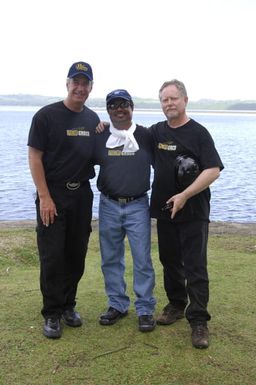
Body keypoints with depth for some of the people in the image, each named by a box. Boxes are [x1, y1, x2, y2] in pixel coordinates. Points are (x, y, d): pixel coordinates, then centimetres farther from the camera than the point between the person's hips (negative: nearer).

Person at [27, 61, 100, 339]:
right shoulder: (46, 115, -7)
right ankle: (52, 314, 13)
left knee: (76, 254, 10)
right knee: (52, 256, 0)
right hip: (52, 195, -5)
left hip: (82, 195, 5)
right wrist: (44, 197, -14)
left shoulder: (93, 119, 9)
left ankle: (68, 305, 27)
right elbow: (34, 157, -10)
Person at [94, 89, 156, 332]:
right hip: (108, 205, 3)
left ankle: (145, 309, 12)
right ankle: (117, 304, 25)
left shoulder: (145, 136, -1)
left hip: (138, 206, -2)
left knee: (142, 259, -1)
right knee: (110, 258, 10)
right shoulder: (100, 137, 4)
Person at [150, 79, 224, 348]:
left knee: (195, 266, -3)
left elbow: (213, 170, -15)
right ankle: (176, 305, 32)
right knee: (170, 262, 15)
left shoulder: (198, 132, -7)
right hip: (164, 210, 5)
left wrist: (184, 195, -21)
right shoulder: (156, 131, 9)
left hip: (193, 212, -5)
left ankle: (198, 320, 4)